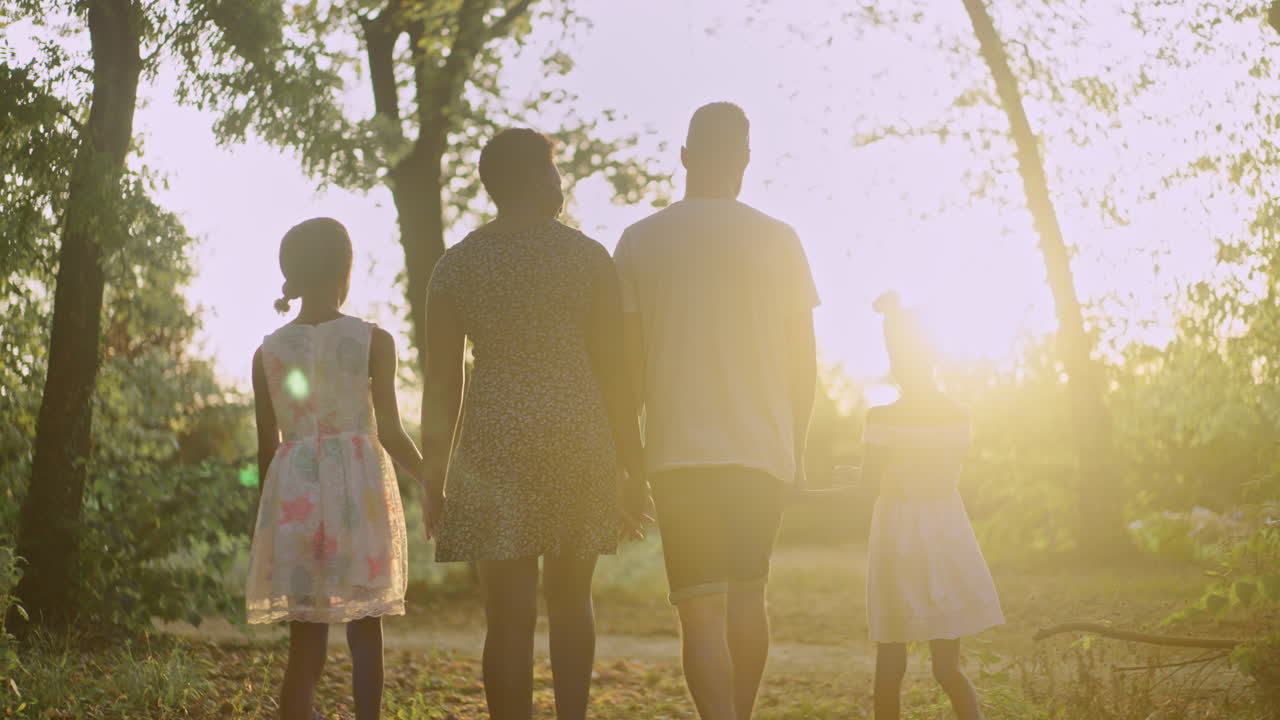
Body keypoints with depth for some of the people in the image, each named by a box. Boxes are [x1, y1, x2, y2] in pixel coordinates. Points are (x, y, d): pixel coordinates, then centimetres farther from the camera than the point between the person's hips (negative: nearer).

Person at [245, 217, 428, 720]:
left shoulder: (268, 352, 4)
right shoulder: (373, 341, -4)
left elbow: (267, 447, 7)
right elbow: (390, 434, -5)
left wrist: (266, 519, 16)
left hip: (295, 492, 2)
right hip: (359, 489, -2)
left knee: (306, 639, 5)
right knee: (365, 627, 5)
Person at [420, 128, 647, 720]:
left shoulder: (454, 266, 4)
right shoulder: (587, 257, 0)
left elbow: (441, 383, 3)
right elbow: (614, 371, -1)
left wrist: (435, 476, 8)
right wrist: (631, 468, 5)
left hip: (493, 438, 0)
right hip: (578, 433, 0)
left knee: (509, 612, -2)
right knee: (570, 597, 17)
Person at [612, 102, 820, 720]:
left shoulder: (639, 242, 3)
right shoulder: (779, 241, 3)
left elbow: (627, 365, 3)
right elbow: (804, 362, 5)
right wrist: (795, 445, 16)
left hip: (678, 452, -1)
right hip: (762, 447, 1)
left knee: (702, 610, -4)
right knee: (748, 595, 14)